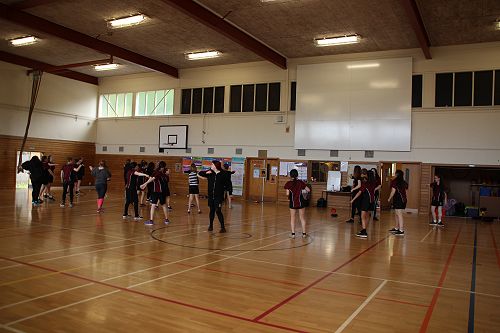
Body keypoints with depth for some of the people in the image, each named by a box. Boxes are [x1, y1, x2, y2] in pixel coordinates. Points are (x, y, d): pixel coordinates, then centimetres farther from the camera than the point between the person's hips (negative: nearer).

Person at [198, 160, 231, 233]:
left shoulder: (224, 174, -9)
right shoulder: (210, 173, 2)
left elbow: (227, 184, -1)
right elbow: (199, 173, 10)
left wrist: (222, 188, -10)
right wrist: (206, 173, -5)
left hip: (219, 196, -4)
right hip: (211, 196, 4)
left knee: (218, 211, -8)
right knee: (211, 211, 15)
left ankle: (223, 227, 1)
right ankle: (211, 225, 29)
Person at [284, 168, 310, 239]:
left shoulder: (288, 183, -7)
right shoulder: (300, 182, -4)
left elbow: (287, 194, -12)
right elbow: (308, 190, -1)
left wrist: (289, 198, 9)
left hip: (293, 203, -1)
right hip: (300, 202, 1)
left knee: (292, 218, 11)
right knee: (302, 218, 11)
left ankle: (293, 234, 9)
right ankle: (304, 233, 15)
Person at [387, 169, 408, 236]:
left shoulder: (395, 181, -10)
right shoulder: (403, 182, 11)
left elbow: (393, 191, -11)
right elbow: (405, 190, 14)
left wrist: (389, 198, 0)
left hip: (398, 199, -8)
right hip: (403, 199, 9)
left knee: (399, 215, -10)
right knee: (397, 214, 19)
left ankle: (401, 231, -14)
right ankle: (396, 228, 29)